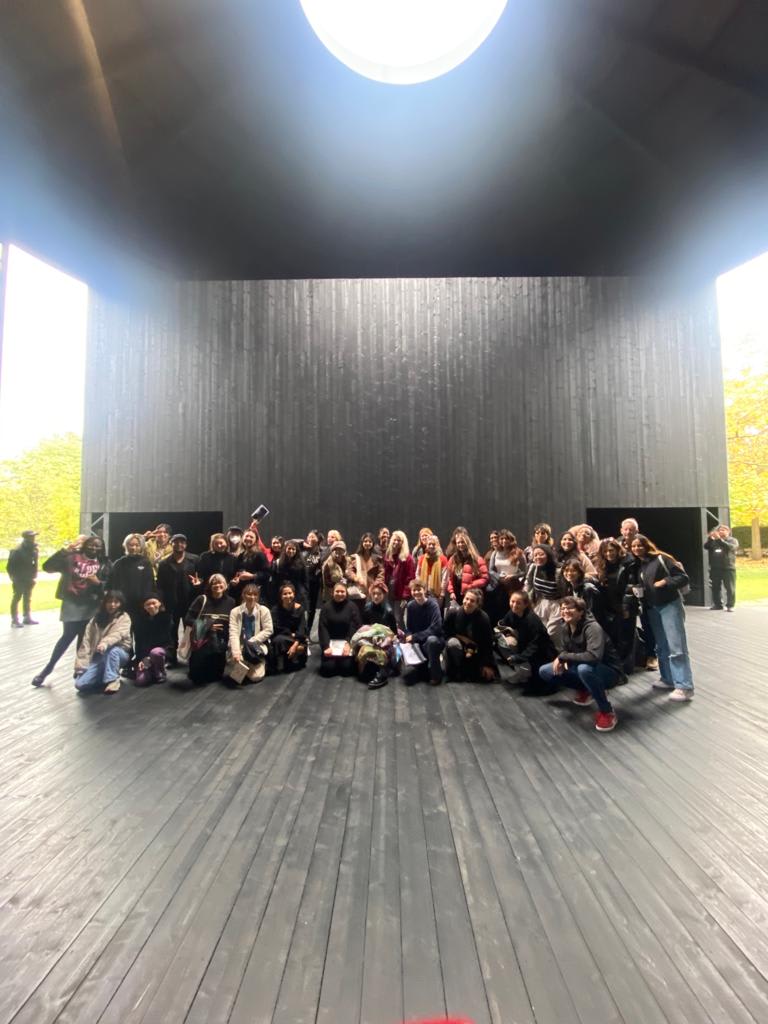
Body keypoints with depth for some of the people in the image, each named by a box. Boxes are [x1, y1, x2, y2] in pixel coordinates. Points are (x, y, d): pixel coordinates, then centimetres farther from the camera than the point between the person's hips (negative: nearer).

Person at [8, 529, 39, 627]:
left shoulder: (34, 549, 3)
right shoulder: (17, 551, -16)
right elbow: (11, 566, -13)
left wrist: (34, 576, 5)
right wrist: (14, 578, -14)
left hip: (29, 579, 6)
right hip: (19, 580, -6)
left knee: (27, 598, 14)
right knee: (16, 598, 0)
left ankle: (27, 617, 23)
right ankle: (15, 620, 5)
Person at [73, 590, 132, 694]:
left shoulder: (124, 617, -4)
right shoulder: (96, 619, 6)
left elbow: (119, 634, -25)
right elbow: (86, 642, 1)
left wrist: (106, 642, -46)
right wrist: (81, 666, -7)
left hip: (119, 653, -3)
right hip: (98, 656, 3)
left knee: (112, 650, -37)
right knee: (80, 684, -16)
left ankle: (113, 680, -22)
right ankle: (104, 675, 9)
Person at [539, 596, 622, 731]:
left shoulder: (592, 627, -27)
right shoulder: (563, 627, -5)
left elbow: (593, 656, -41)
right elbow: (563, 650, 6)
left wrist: (563, 657, -31)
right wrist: (561, 660, -18)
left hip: (608, 672, -7)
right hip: (580, 668, 7)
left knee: (584, 668, -40)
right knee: (544, 672, 0)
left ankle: (607, 711, -16)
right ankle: (584, 691, 15)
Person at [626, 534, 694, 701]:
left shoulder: (661, 559, -9)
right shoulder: (636, 566, 9)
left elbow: (683, 578, -10)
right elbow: (636, 585, 18)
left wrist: (665, 582, -23)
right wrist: (636, 591, -3)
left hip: (670, 605, -6)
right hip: (652, 609, 7)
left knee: (676, 647, -8)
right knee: (662, 647, 13)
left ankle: (684, 687, -4)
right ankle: (668, 679, 23)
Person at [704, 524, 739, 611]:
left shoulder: (733, 540, 5)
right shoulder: (713, 540, 14)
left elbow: (731, 547, -16)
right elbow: (706, 546, -3)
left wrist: (719, 539, -24)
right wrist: (710, 538, -18)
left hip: (728, 568, -3)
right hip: (715, 568, 3)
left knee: (730, 588, -4)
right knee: (715, 587, 8)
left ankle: (730, 606, 1)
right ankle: (717, 604, 17)